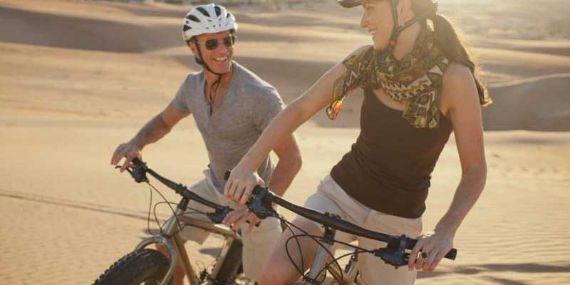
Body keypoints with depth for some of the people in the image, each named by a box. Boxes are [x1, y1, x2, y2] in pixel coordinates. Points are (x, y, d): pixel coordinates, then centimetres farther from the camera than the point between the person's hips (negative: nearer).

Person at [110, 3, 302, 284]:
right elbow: (164, 121, 10)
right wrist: (136, 143, -11)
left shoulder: (258, 94, -29)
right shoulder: (193, 85, -8)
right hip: (215, 184, 6)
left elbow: (291, 158, -27)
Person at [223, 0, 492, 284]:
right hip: (340, 194, 2)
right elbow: (298, 109, -4)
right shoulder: (367, 60, -5)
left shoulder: (453, 77, -16)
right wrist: (247, 164, -16)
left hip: (397, 220, -2)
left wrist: (444, 231, -28)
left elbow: (475, 169, -12)